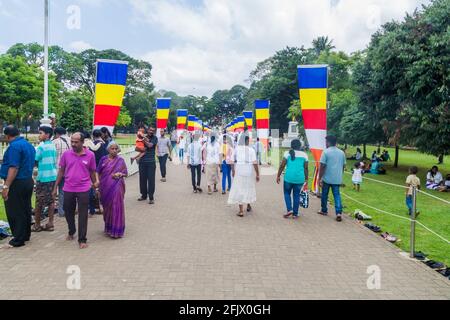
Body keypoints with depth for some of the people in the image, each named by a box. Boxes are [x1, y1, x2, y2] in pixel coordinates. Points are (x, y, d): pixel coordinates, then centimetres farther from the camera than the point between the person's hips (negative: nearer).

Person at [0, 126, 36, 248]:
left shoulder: (14, 146, -17)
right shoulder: (29, 145, 12)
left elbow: (14, 168, -23)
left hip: (17, 183, -9)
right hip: (28, 181, 9)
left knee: (15, 212, -2)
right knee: (25, 210, 16)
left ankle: (18, 240, 3)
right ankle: (26, 235, 25)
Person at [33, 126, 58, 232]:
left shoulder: (41, 146, -11)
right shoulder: (53, 146, 10)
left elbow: (34, 161, -10)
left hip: (43, 177, -6)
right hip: (53, 176, 7)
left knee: (39, 202, 4)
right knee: (51, 200, 9)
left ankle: (37, 225, 12)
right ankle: (51, 224, 12)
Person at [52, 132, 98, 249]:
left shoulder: (90, 155, -5)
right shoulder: (66, 154, -1)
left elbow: (92, 172, 5)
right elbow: (61, 171, 7)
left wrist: (95, 184, 10)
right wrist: (55, 187, 7)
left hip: (83, 189, -3)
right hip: (68, 189, 3)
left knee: (83, 215, 0)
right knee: (68, 212, 17)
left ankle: (82, 240, 10)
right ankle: (71, 232, 41)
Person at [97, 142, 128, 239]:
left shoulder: (120, 160, 1)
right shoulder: (103, 159, 4)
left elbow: (126, 174, 5)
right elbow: (98, 173, 7)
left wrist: (120, 174, -16)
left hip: (117, 188, -2)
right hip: (105, 188, 2)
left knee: (116, 208, -2)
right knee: (107, 207, 12)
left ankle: (116, 230, 7)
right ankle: (108, 228, 28)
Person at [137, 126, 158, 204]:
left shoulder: (154, 138, 2)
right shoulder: (143, 137, 11)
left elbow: (150, 145, -14)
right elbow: (136, 148, 7)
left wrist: (144, 140, -5)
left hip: (151, 162, -3)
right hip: (142, 161, 3)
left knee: (151, 179, -4)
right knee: (142, 179, 7)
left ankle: (151, 197, 1)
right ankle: (143, 195, 21)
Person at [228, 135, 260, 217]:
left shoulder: (236, 149, 0)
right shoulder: (251, 150, -6)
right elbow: (255, 163, -10)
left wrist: (233, 171, 11)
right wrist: (257, 174, -4)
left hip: (239, 171, 1)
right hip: (249, 172, 0)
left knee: (239, 189, 4)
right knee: (249, 188, 19)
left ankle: (241, 210, 0)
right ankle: (248, 206, 36)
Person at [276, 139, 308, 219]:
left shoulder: (288, 153, -1)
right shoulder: (304, 155, 5)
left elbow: (282, 166, -3)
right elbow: (306, 168, 6)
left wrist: (278, 176, 6)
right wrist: (306, 180, 13)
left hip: (289, 178, -2)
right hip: (299, 179, 2)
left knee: (287, 193, 16)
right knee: (296, 195, 11)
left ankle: (289, 209, 2)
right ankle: (295, 214, 15)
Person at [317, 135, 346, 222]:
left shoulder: (326, 152, -9)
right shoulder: (342, 153, 7)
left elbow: (322, 166, -12)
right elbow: (343, 166, 13)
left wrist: (319, 178, -8)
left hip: (327, 178, -4)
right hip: (337, 179, 4)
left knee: (324, 195, 13)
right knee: (337, 195, 5)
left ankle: (324, 210, 26)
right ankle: (339, 212, -9)